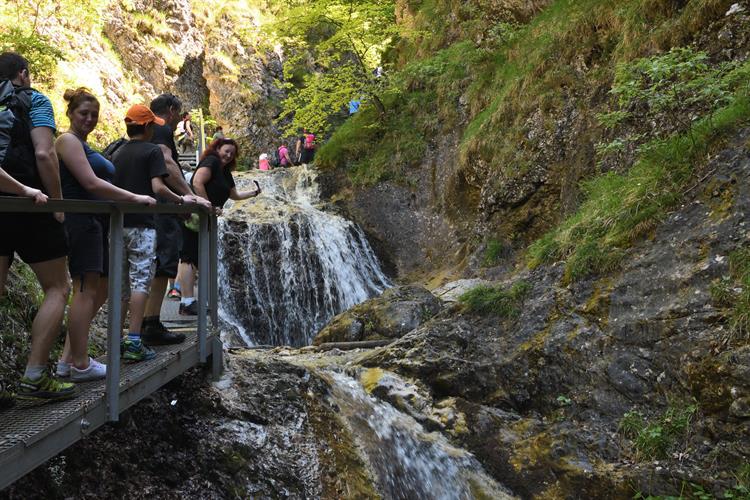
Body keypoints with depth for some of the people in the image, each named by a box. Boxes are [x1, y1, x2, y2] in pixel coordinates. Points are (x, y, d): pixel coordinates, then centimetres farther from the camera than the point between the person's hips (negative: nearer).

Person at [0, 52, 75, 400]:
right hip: (30, 209, -5)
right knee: (57, 289, 5)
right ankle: (34, 377, -3)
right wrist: (57, 202, -6)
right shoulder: (34, 101, 1)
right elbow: (44, 154, -13)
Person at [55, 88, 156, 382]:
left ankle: (67, 360, 14)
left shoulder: (83, 145, 24)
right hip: (80, 221, -10)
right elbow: (90, 183, -16)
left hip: (95, 223, 10)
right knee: (86, 289, -10)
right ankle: (81, 365, -4)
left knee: (101, 289, 10)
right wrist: (134, 198, -14)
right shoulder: (68, 140, -5)